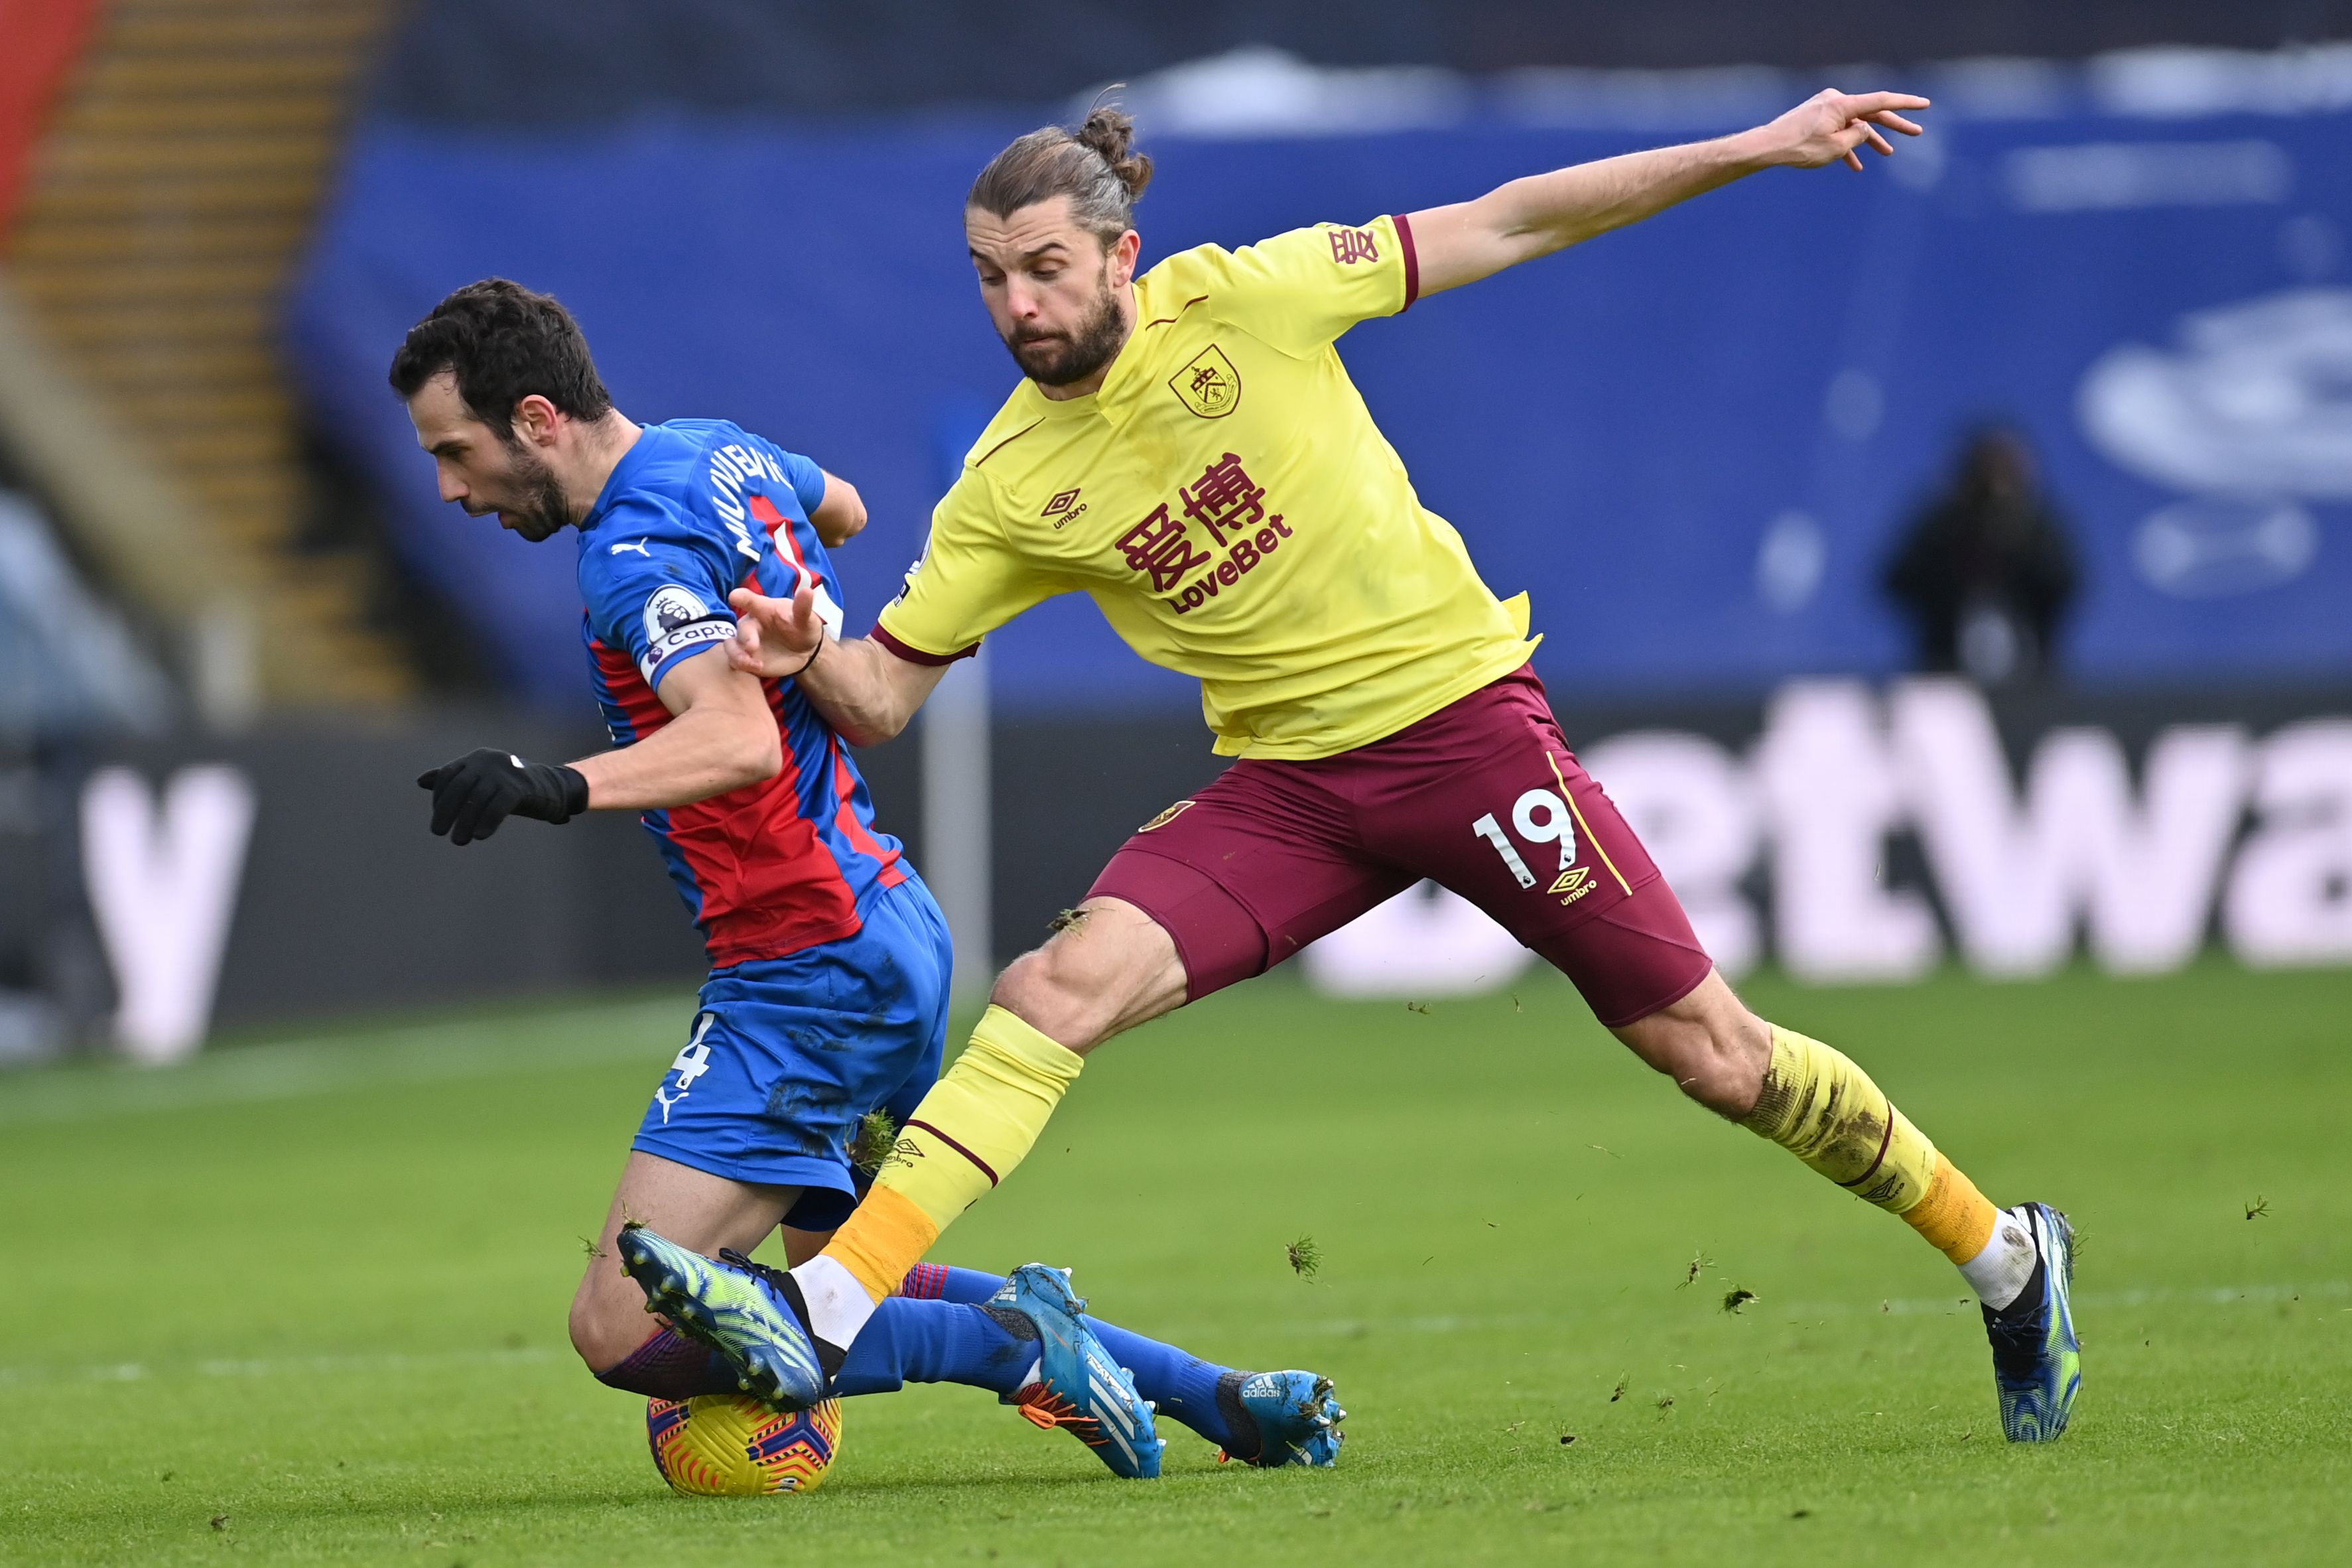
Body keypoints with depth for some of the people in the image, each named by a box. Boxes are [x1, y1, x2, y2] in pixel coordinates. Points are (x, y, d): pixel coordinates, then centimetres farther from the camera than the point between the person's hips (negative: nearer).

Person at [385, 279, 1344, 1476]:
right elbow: (841, 511, 33)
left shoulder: (638, 550, -19)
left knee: (623, 1330, -14)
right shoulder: (724, 454, 10)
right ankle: (1224, 1398, 22)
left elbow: (738, 738, -37)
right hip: (893, 927, 10)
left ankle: (1011, 1347, -15)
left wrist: (558, 786, -49)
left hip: (809, 969, -10)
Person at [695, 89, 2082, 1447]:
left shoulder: (1234, 301, -11)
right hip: (1287, 786, 2)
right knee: (1060, 988, -19)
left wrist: (1758, 149, -5)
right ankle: (822, 1316, -23)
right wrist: (807, 655, -24)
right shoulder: (1010, 490, -3)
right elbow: (883, 696, 1)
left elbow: (1507, 225, -5)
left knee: (1710, 1052, 0)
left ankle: (2005, 1258, 19)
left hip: (1462, 717, -2)